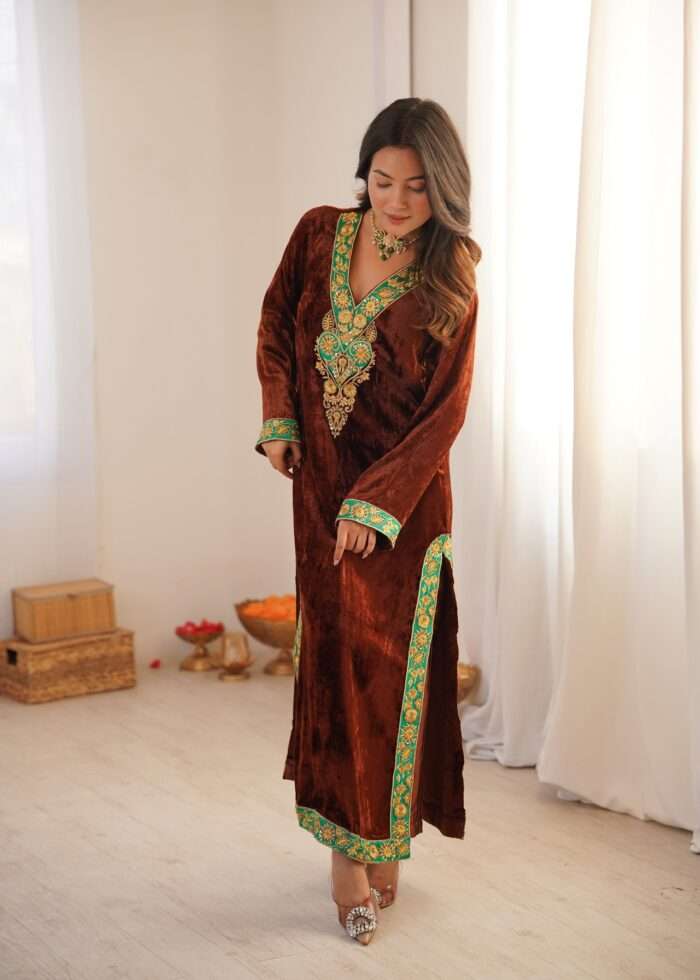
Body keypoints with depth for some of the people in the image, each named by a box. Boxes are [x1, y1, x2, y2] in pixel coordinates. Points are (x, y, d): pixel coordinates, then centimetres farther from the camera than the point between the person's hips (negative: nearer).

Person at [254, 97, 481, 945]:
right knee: (336, 650, 4)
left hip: (402, 493, -2)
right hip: (321, 479, 3)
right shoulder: (321, 234, 0)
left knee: (389, 658, 3)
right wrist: (279, 418, 3)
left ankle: (375, 840, 17)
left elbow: (446, 409, -11)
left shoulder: (448, 283, -7)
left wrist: (376, 501, -17)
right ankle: (355, 844, 15)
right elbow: (275, 323, 14)